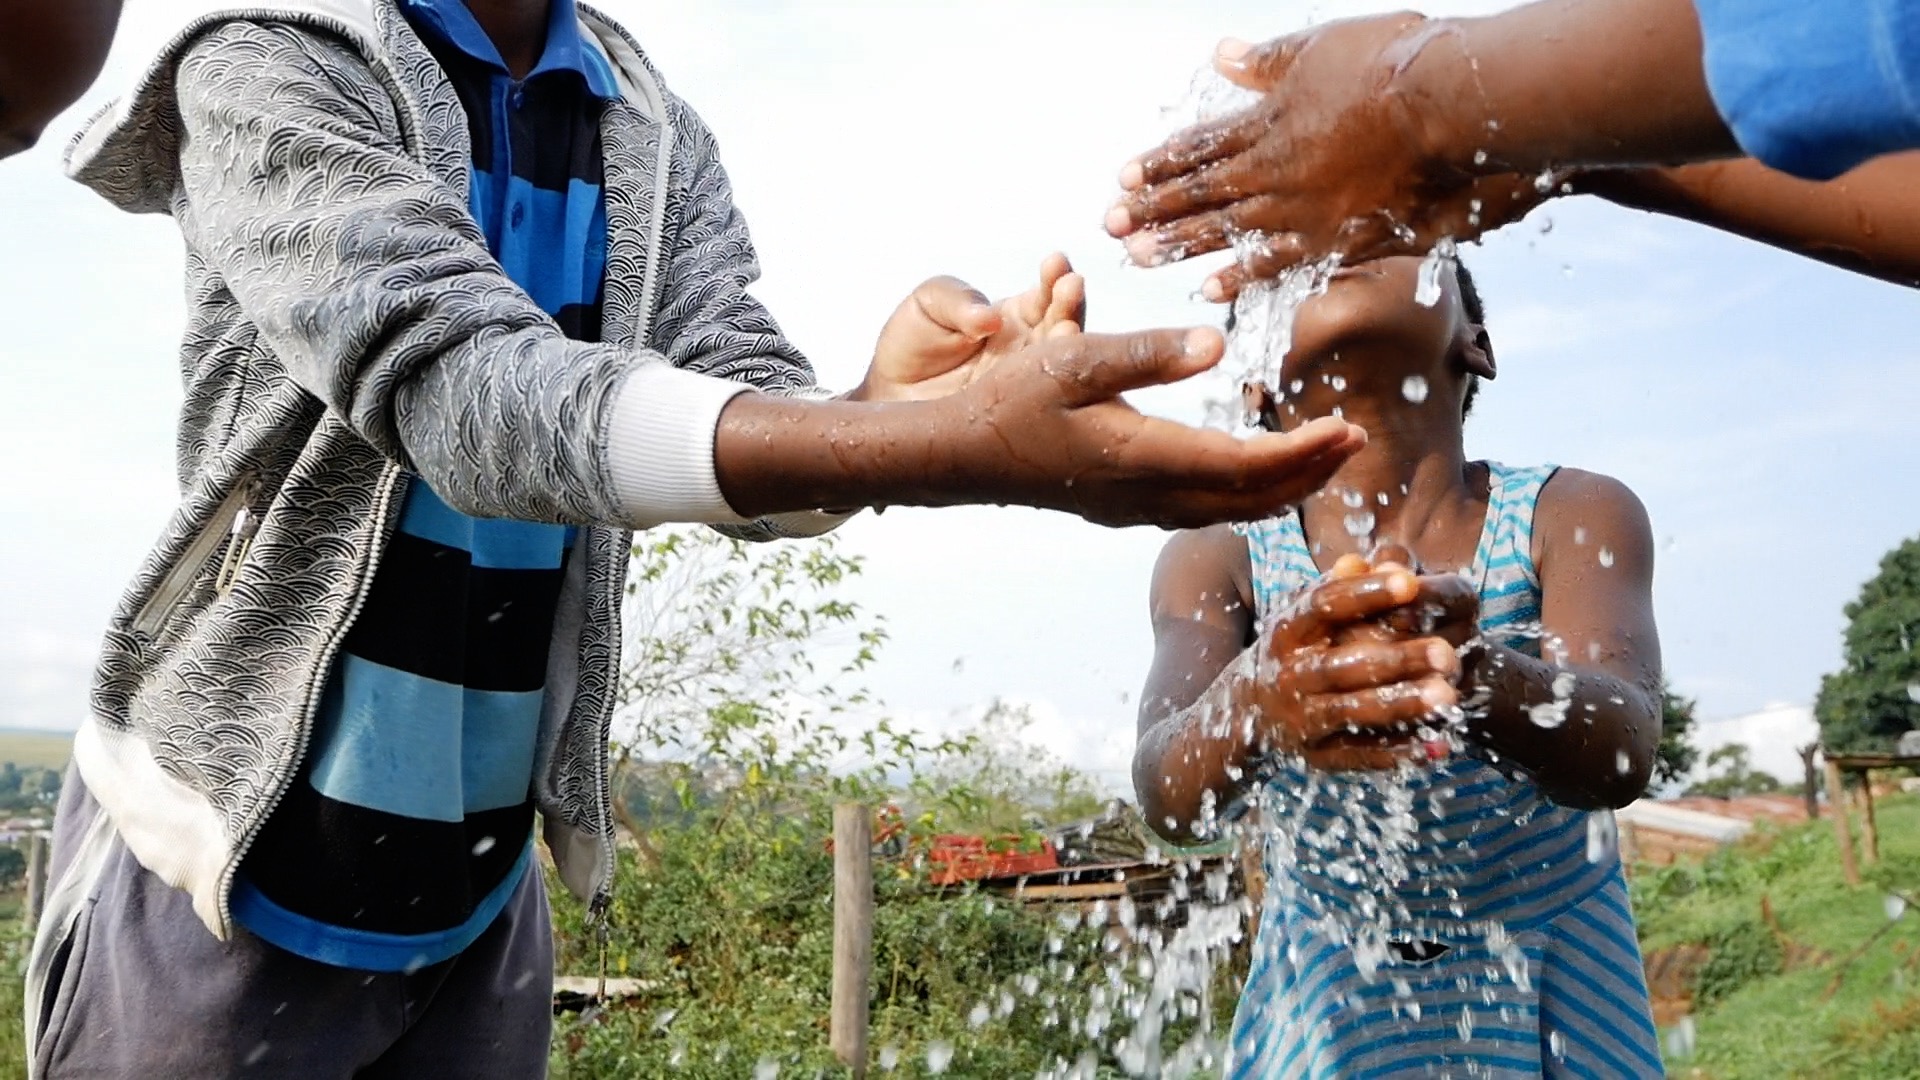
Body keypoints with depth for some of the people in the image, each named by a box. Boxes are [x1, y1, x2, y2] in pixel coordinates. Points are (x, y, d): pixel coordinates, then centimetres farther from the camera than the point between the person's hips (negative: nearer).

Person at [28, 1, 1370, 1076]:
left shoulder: (659, 141, 2)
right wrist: (950, 445, -43)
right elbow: (457, 383, -29)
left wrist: (898, 401, -35)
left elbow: (753, 417, -11)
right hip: (232, 863, -3)